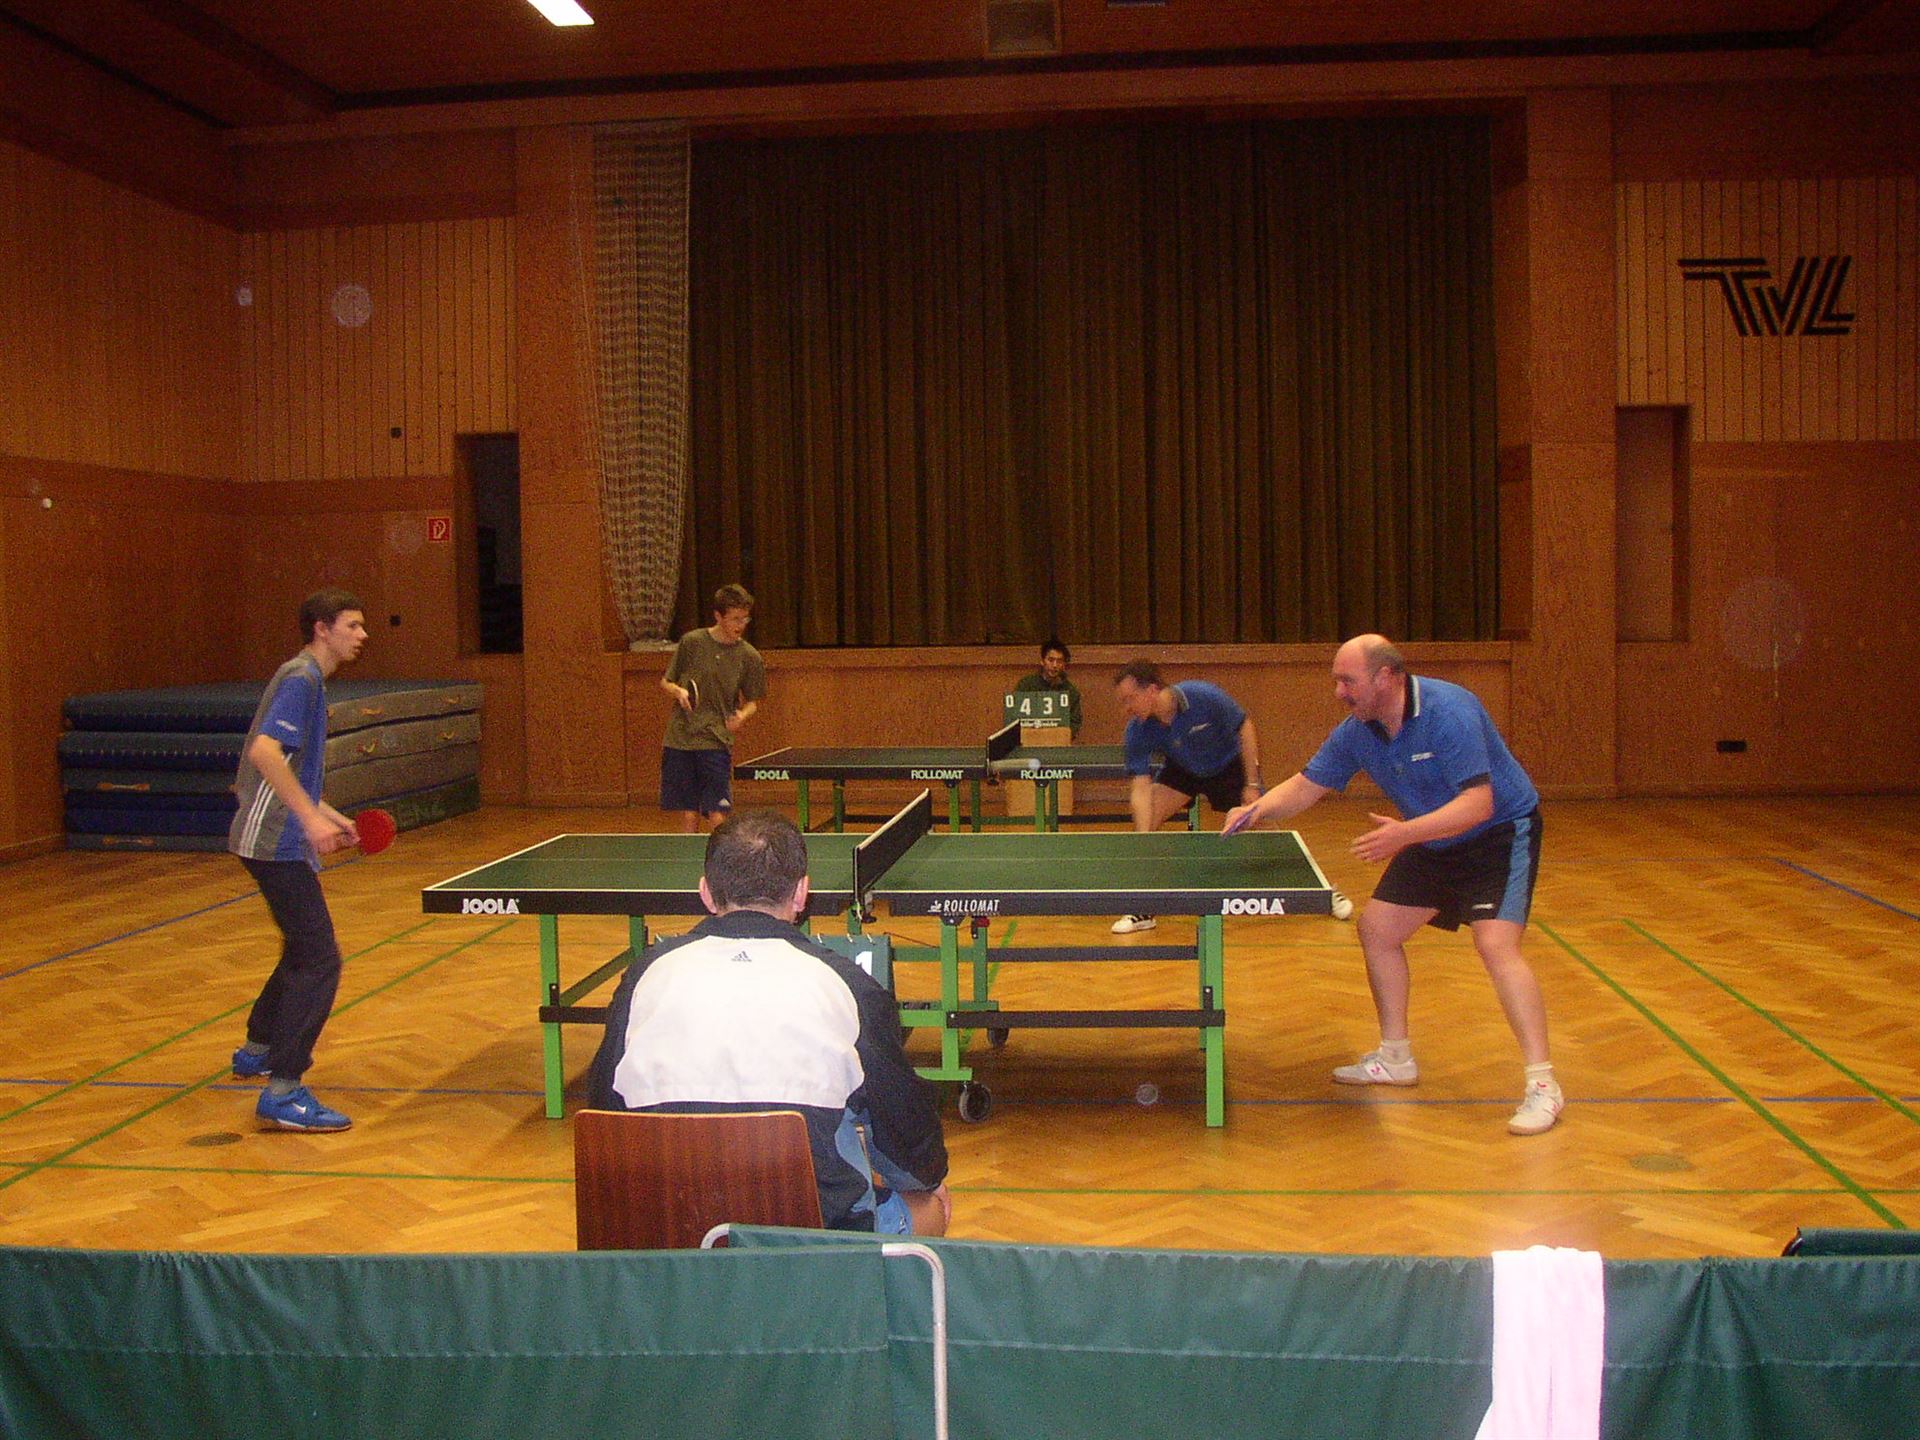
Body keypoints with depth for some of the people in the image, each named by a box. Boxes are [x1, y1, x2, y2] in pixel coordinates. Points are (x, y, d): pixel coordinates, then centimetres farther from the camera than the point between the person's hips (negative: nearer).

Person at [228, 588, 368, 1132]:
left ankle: (257, 1050, 40)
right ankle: (282, 1093, -14)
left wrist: (331, 817, 22)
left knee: (303, 949, 24)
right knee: (320, 961, -13)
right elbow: (264, 750, -27)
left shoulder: (310, 680, 18)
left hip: (282, 841, 11)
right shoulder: (300, 677, -13)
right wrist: (311, 817, -31)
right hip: (275, 843, -11)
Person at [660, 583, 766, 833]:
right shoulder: (691, 642, 0)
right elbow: (665, 682, 10)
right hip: (680, 738, 0)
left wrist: (742, 715, -12)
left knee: (716, 813, -10)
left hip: (717, 741, 0)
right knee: (689, 814, 4)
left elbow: (752, 701, 10)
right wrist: (678, 691, -12)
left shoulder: (749, 657, 2)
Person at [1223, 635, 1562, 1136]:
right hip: (1433, 841, 8)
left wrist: (1405, 833, -44)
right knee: (1376, 928, 6)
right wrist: (1258, 809, -18)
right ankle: (1396, 1058, 21)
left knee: (1495, 944, -24)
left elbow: (1478, 802, -35)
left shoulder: (1448, 712, -30)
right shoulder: (1357, 731, -6)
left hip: (1500, 833, -8)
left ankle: (1541, 1083, -17)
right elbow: (1306, 785, 2)